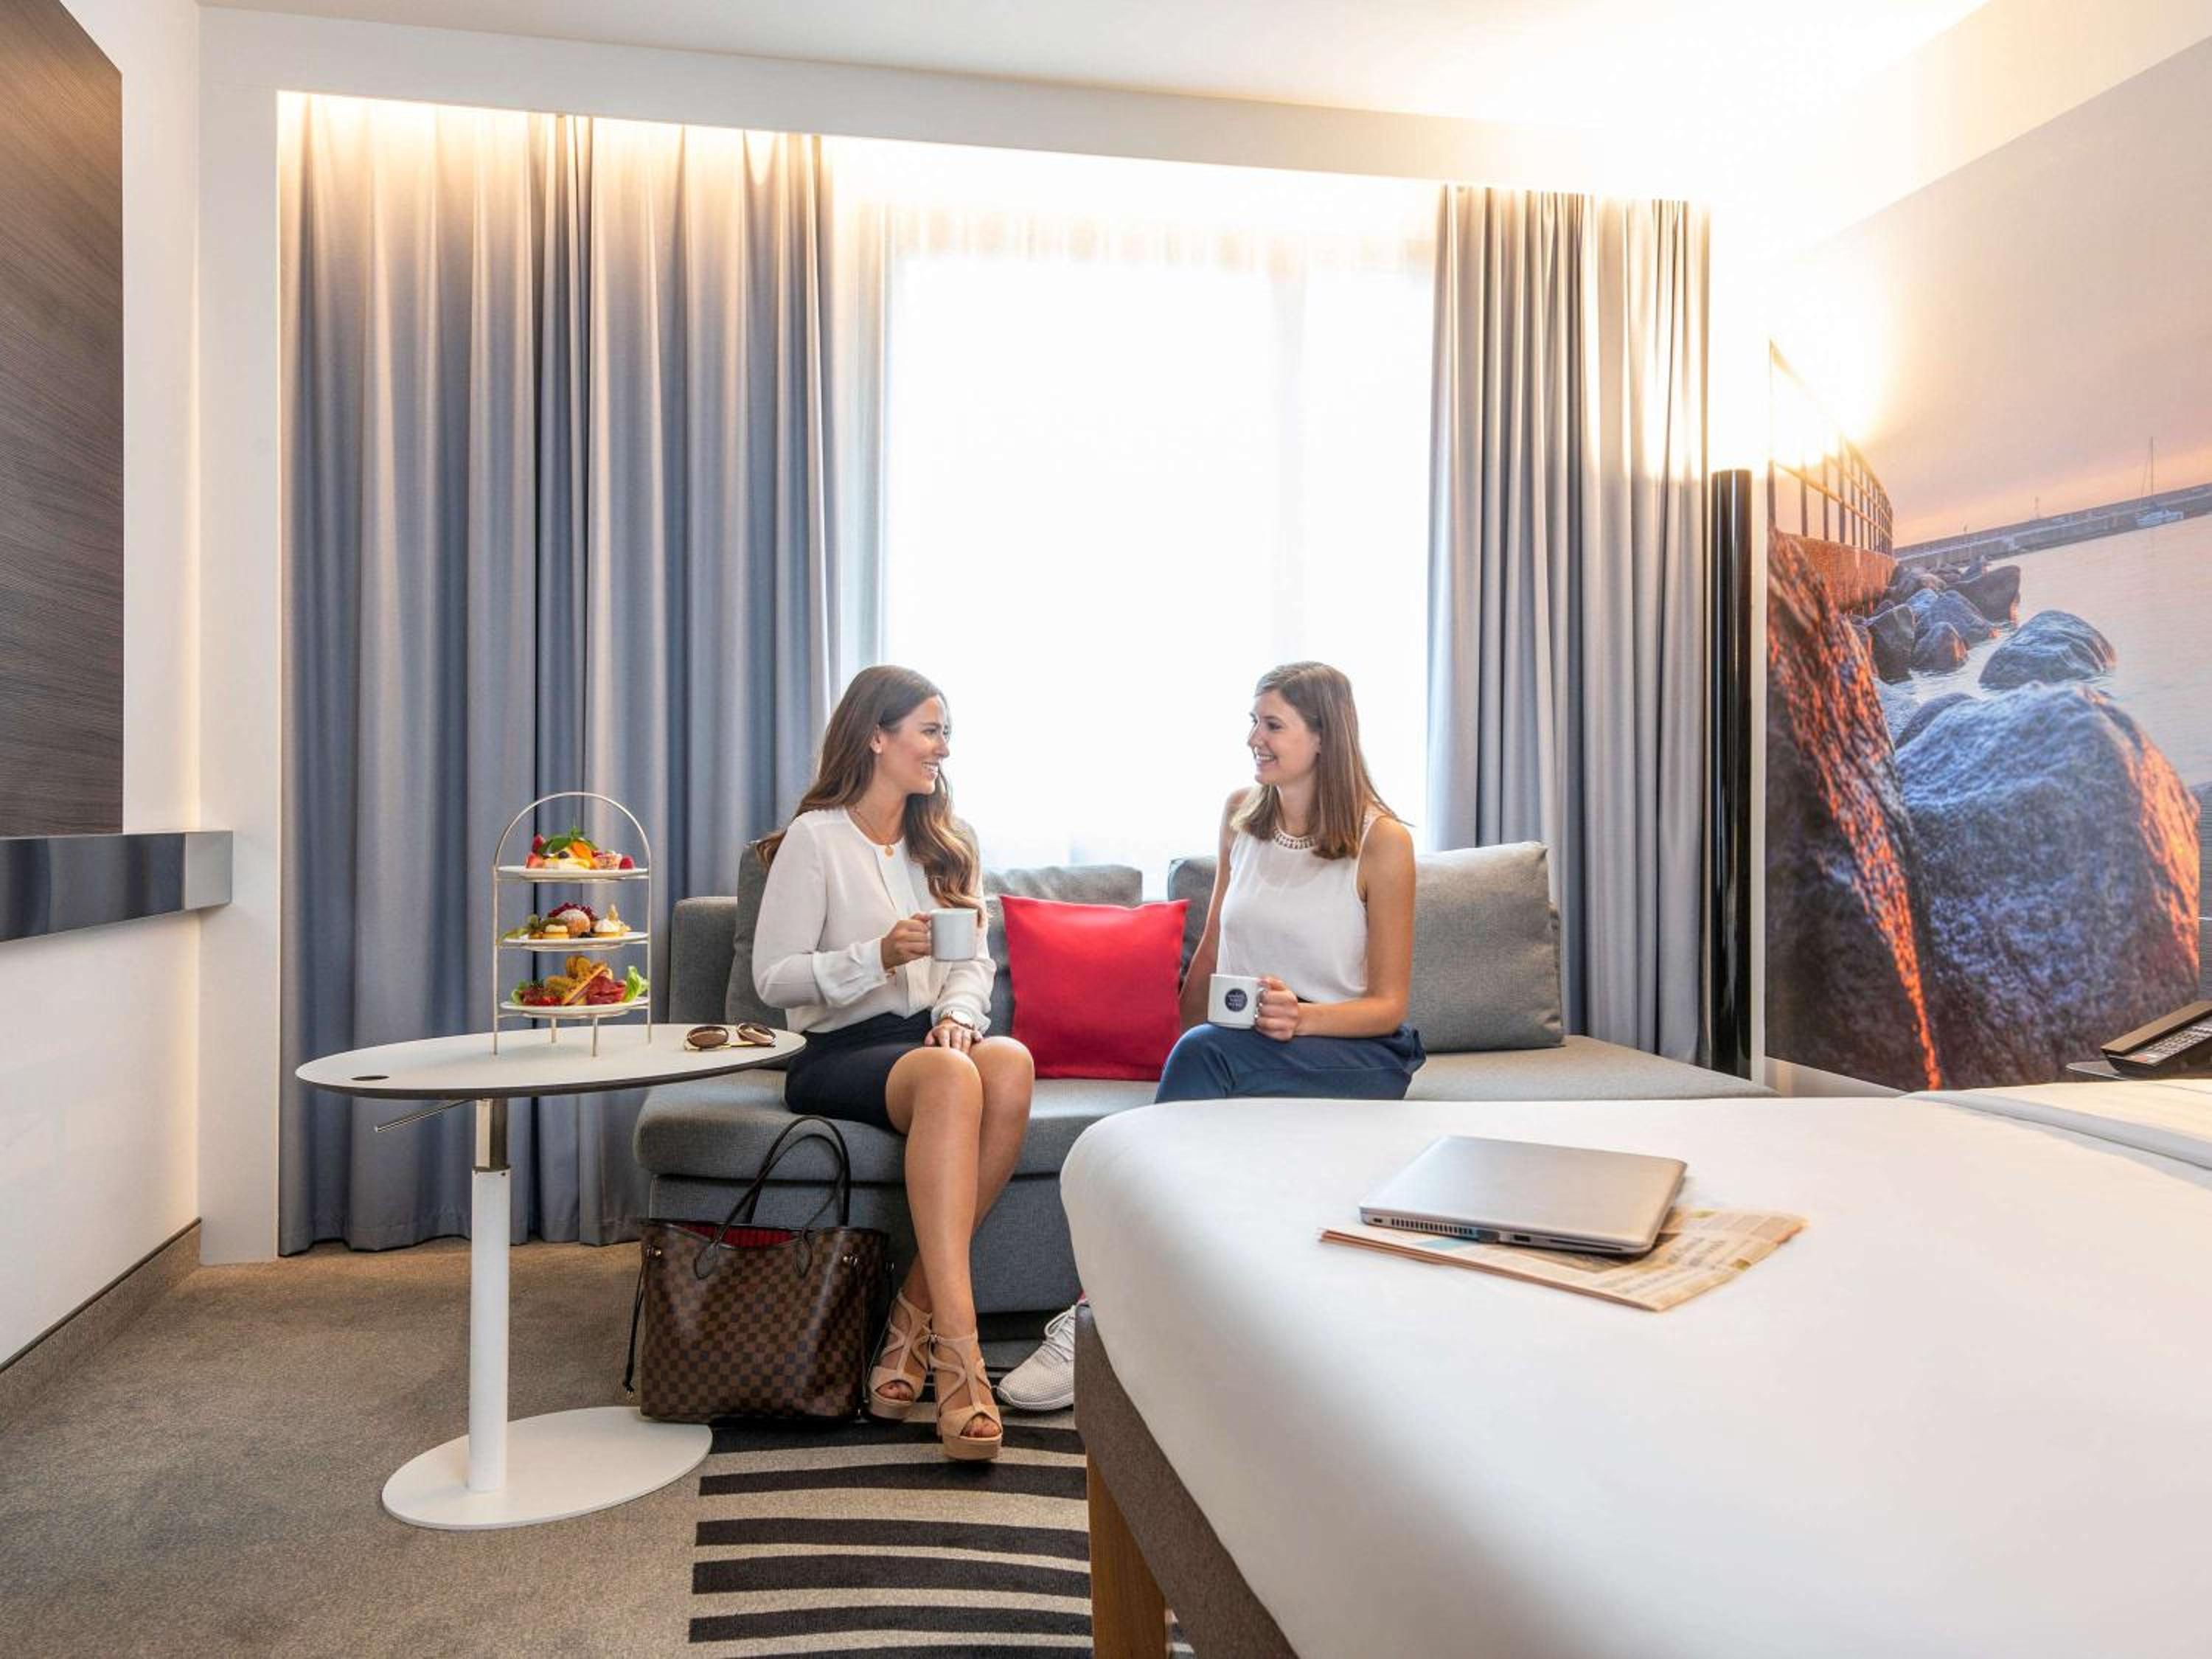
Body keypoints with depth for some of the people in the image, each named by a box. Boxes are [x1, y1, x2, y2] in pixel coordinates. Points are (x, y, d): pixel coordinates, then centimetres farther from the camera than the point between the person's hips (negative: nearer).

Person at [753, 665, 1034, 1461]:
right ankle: (956, 1343, -39)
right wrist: (879, 957, -19)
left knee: (1010, 1061, -32)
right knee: (948, 1076, -38)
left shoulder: (947, 843, 19)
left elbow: (975, 961, 13)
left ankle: (916, 1309, -23)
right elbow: (773, 977, -5)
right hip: (839, 1052, -5)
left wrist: (958, 1013, -9)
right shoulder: (815, 839, 0)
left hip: (932, 1037, 5)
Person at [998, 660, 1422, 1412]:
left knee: (1208, 1051, -34)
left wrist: (1300, 1016, -23)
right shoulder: (1241, 813, 9)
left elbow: (1388, 1005, -5)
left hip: (1356, 1054, -4)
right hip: (1240, 1048, 4)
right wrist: (1179, 1044, 7)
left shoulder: (1382, 841, -6)